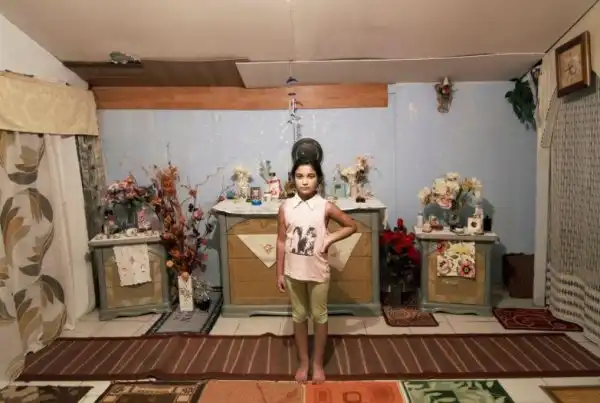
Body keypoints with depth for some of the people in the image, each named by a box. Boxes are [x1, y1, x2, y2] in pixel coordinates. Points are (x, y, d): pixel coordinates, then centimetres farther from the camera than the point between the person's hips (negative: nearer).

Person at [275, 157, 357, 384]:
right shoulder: (285, 208, -5)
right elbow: (281, 242, 0)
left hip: (318, 272, -1)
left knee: (319, 316, 13)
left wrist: (330, 239, -11)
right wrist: (279, 273, 1)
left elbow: (351, 226, 1)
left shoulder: (326, 207, -10)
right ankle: (303, 362, 34)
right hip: (293, 272, 2)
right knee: (299, 316, 15)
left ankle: (318, 363, 33)